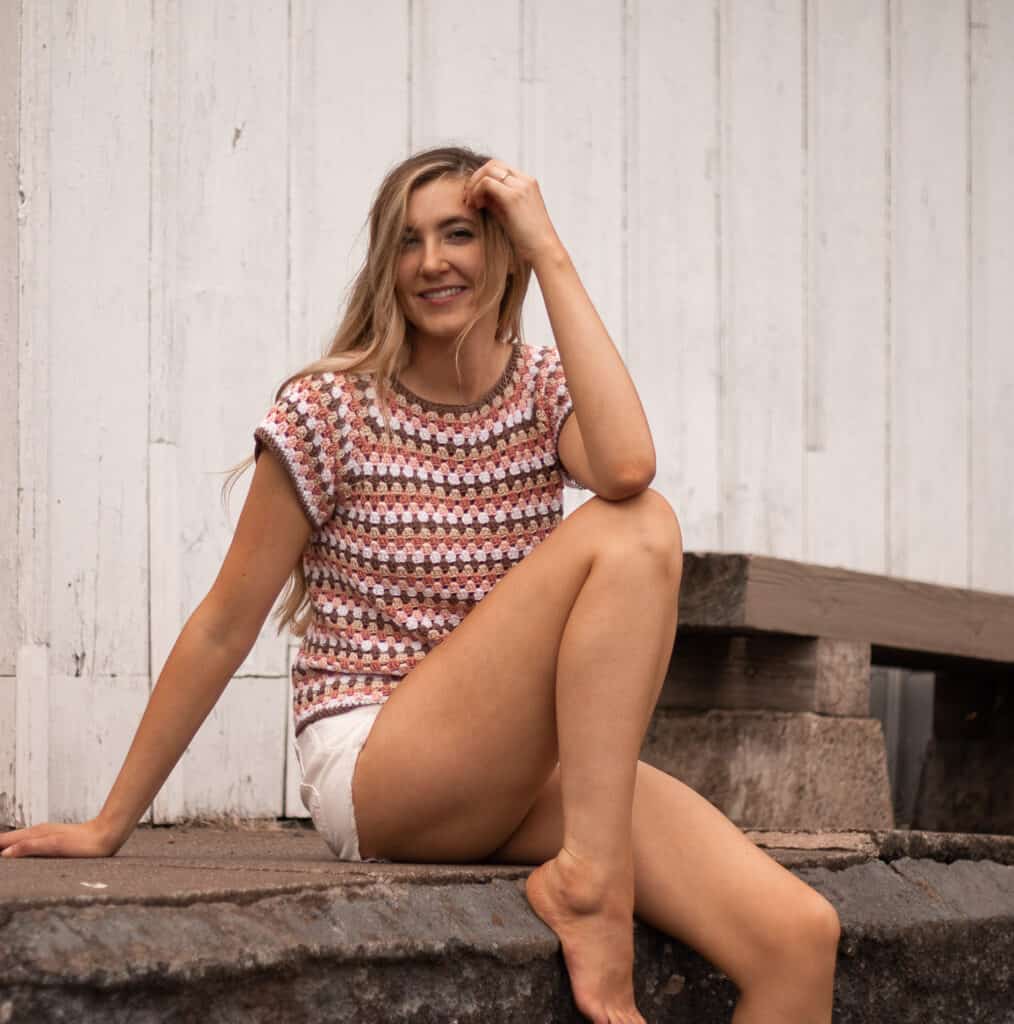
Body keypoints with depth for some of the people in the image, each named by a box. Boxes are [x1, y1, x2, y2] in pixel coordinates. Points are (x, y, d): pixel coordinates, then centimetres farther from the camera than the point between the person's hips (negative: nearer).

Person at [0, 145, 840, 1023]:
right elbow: (225, 626, 0)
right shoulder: (332, 410, -2)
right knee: (635, 532, -25)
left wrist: (553, 256, -11)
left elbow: (628, 466, -17)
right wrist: (109, 827, 1)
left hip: (526, 776, 4)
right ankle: (590, 883, -23)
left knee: (801, 936, -21)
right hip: (373, 777, -4)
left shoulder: (546, 392, 8)